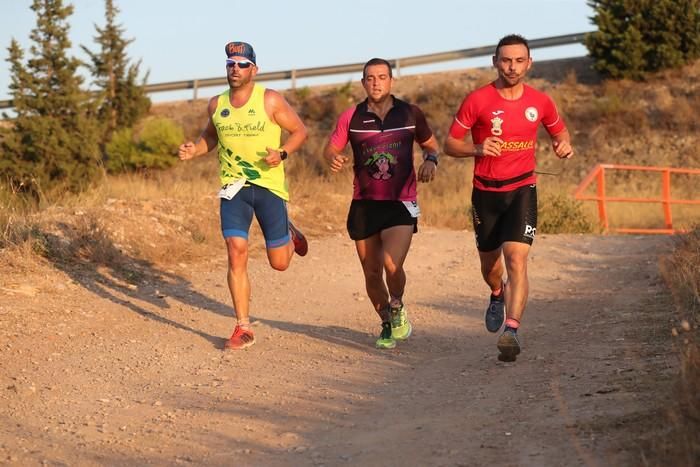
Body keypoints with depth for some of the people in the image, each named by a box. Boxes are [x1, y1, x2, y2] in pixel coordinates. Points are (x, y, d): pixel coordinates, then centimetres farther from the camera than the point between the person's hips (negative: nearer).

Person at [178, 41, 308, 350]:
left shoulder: (270, 100, -8)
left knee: (279, 263, 3)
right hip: (233, 186, 2)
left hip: (269, 185, -2)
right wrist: (195, 150, 1)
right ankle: (243, 328, -5)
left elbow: (300, 131, 0)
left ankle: (290, 236, 42)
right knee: (236, 253, -12)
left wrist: (281, 153, -18)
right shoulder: (216, 105, 4)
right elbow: (210, 135, 22)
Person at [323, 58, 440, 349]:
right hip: (364, 205, 2)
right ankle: (387, 326, 31)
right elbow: (330, 149, 9)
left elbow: (430, 144, 16)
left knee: (392, 264, -21)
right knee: (372, 273, 7)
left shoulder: (410, 114, 2)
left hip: (401, 203, -2)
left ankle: (397, 308, 11)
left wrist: (431, 160, -6)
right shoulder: (351, 118, 2)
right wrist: (334, 159, -15)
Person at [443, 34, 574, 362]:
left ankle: (511, 331, -23)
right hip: (485, 192, 1)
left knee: (516, 258, -19)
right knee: (489, 262, 15)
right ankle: (497, 294, 50)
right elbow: (450, 144, -3)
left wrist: (564, 145, -5)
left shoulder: (540, 102, 0)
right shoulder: (477, 100, -7)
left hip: (521, 190, -1)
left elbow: (559, 130, 19)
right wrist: (478, 149, -22)